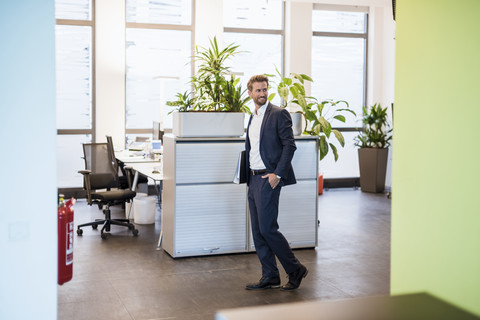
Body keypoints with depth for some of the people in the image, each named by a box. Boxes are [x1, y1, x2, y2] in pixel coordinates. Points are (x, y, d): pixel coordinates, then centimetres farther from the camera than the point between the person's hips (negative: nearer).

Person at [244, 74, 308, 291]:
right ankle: (270, 277, 16)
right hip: (253, 179, 8)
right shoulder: (252, 118, 17)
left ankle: (295, 270, 6)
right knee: (258, 231, 8)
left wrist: (278, 174, -18)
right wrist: (248, 176, 15)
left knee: (267, 228, -10)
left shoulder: (279, 114, -7)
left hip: (269, 178, -8)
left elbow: (289, 145, -13)